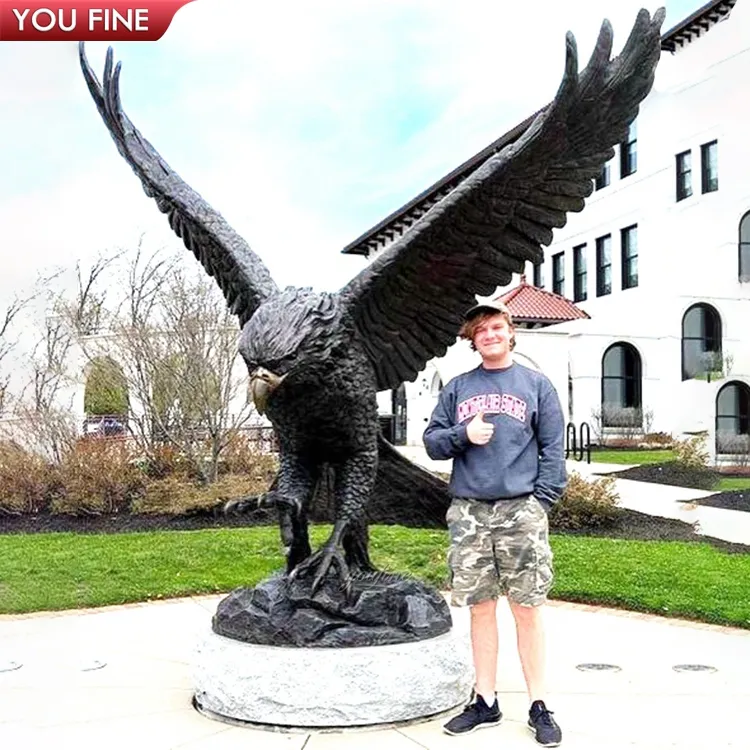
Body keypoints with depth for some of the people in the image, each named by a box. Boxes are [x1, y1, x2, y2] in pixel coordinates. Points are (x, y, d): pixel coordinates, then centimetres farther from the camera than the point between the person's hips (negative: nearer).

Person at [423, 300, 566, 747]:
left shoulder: (536, 384, 6)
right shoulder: (458, 388, 12)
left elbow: (553, 450, 2)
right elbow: (432, 441, 11)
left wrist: (543, 502, -8)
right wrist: (464, 433, -9)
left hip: (521, 509, -2)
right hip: (469, 512, 2)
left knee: (527, 609, 2)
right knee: (480, 608, 9)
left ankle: (539, 706, 14)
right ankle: (485, 703, 21)